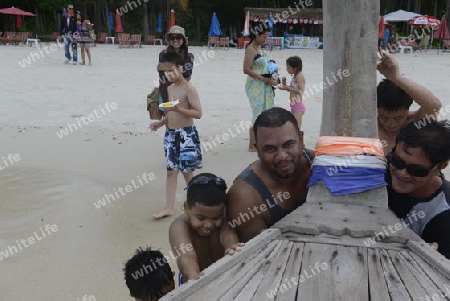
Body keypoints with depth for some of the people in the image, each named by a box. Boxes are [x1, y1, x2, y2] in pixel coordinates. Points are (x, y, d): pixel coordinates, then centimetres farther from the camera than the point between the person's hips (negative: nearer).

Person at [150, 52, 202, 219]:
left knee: (187, 172, 2)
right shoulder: (170, 89, 11)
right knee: (171, 171, 6)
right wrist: (160, 123, 5)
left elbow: (198, 113, -19)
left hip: (186, 134, -7)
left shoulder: (188, 88, -13)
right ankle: (170, 207, 10)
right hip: (170, 134, 7)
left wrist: (178, 109, -30)